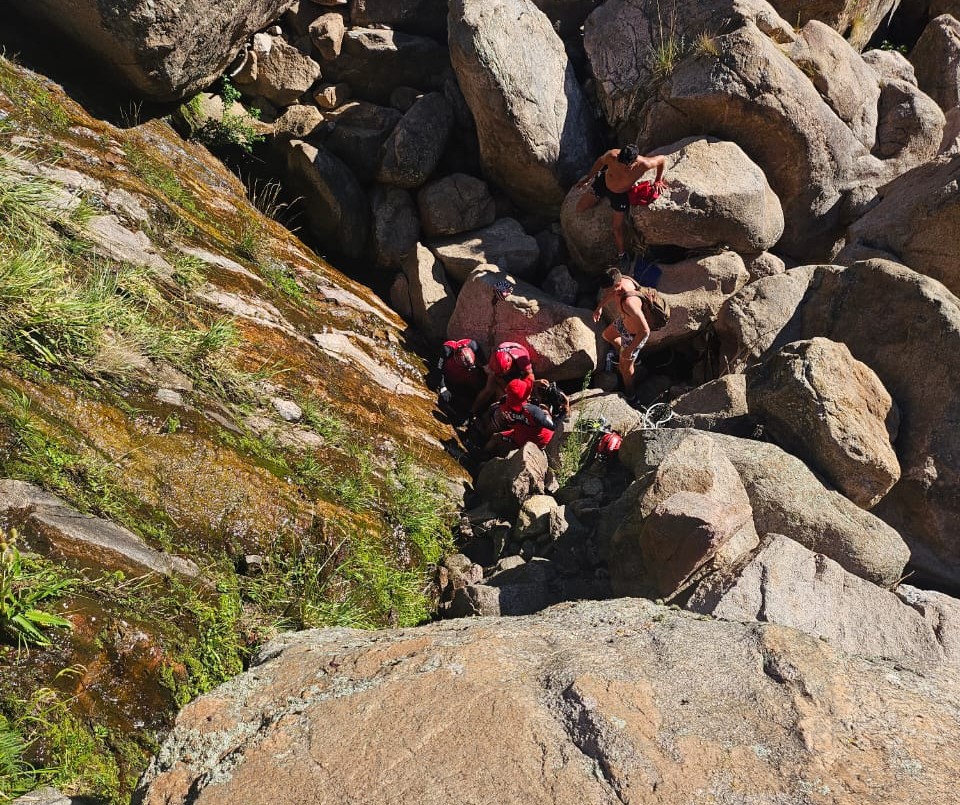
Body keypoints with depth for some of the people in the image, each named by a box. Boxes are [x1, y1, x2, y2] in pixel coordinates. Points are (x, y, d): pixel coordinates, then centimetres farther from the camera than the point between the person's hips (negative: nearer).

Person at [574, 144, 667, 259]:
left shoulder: (643, 165, -39)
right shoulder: (611, 156, -36)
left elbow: (662, 160, -19)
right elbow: (601, 161, -11)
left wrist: (658, 181, -8)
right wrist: (588, 178, 1)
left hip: (620, 194, -1)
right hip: (603, 182, 2)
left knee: (617, 228, 6)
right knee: (579, 208, 14)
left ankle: (622, 254, 33)